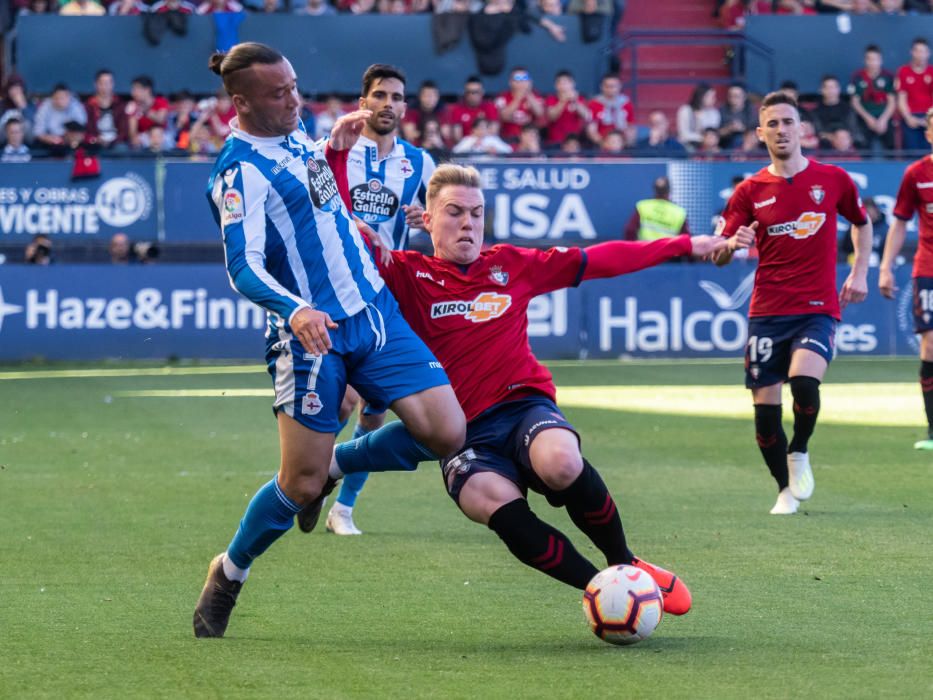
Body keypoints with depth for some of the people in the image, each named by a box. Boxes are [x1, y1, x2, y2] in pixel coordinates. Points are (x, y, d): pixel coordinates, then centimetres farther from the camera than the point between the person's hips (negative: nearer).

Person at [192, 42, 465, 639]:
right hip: (311, 335, -7)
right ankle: (228, 574, 22)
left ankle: (336, 467, 20)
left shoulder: (294, 136, 10)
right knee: (301, 485, -7)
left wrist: (335, 146, 24)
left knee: (446, 434, -8)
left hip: (374, 312, 7)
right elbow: (243, 265, -28)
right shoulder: (239, 171, -16)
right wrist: (295, 310, -42)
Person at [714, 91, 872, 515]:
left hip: (818, 308, -2)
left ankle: (799, 454, 1)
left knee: (804, 380, -28)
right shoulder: (750, 191, 3)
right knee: (764, 408, -2)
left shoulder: (833, 180, 3)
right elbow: (719, 254, 1)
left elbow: (862, 223, 22)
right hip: (767, 312, 2)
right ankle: (787, 490, 20)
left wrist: (859, 273, 11)